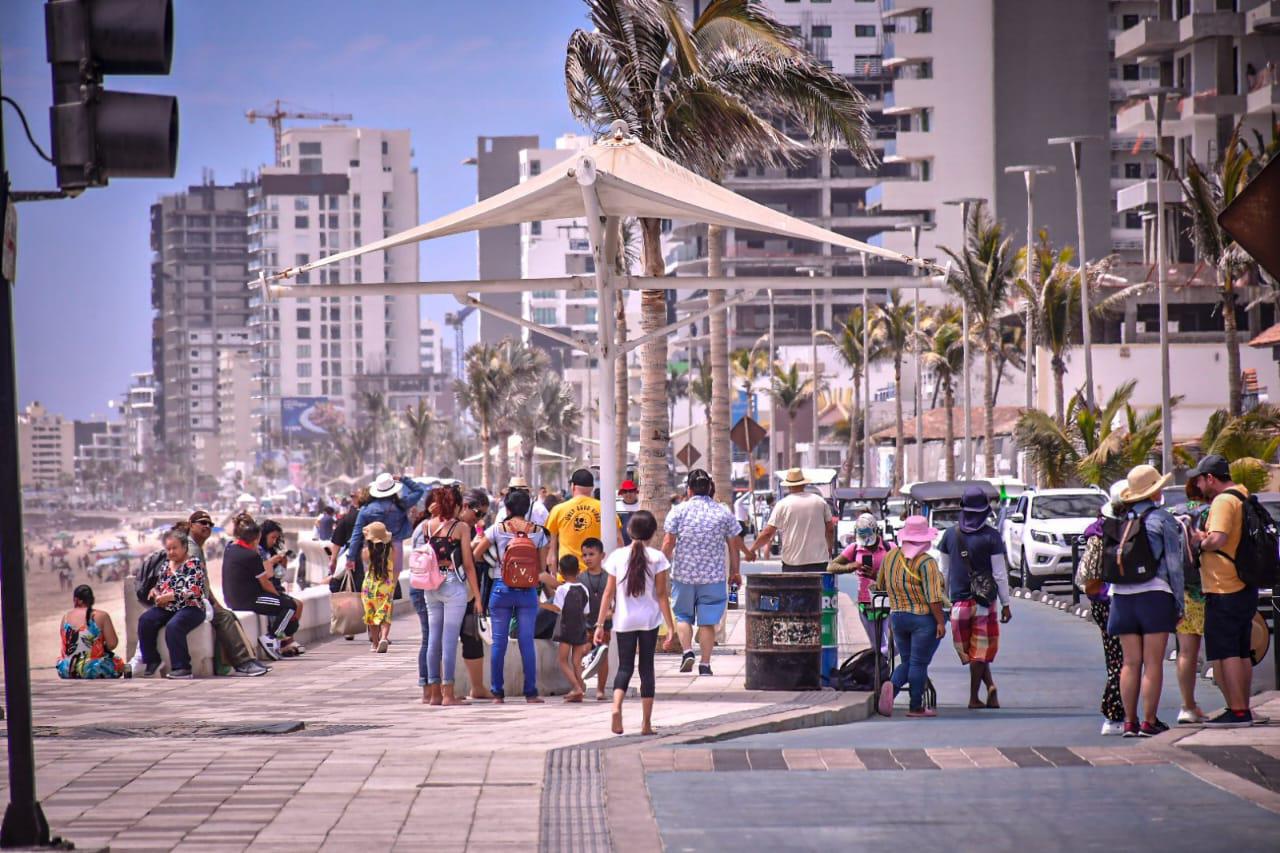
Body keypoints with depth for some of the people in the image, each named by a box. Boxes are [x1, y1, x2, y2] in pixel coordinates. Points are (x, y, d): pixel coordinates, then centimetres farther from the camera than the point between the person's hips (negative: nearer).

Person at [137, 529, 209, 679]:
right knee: (145, 620, -19)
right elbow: (159, 586, 27)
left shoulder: (193, 564, -5)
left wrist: (169, 597, -18)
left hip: (190, 608, -7)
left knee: (173, 626, -36)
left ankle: (182, 668, -32)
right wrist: (156, 593, 1)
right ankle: (151, 661, -9)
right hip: (167, 608, 7)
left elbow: (194, 591, -17)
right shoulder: (167, 566, 17)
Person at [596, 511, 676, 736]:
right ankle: (646, 723, 9)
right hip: (649, 620, -1)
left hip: (624, 620, 1)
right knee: (646, 668, 8)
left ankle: (616, 706, -20)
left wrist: (600, 624, 5)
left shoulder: (618, 556, 0)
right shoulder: (657, 557, -5)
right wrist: (670, 624, -1)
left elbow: (609, 593, 0)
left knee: (624, 666, 8)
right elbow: (662, 594, -5)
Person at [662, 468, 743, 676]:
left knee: (683, 616, 16)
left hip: (683, 573, -1)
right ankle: (705, 664, 5)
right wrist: (734, 571, 15)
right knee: (707, 621, 5)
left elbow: (668, 543, -7)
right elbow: (734, 544, 5)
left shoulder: (678, 511, -4)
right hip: (713, 575, 1)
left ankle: (687, 651, -3)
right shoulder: (724, 512, 1)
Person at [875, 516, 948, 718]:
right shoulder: (926, 562, -14)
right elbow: (933, 596, -19)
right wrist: (941, 622, -14)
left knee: (906, 661, 14)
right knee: (919, 663, 2)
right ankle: (916, 707, 6)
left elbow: (880, 585, 18)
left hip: (897, 617, 6)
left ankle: (892, 686, -14)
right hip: (924, 618, -6)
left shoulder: (891, 556, 5)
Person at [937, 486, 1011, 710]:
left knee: (973, 651, 13)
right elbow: (1000, 573, -7)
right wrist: (1006, 604, 1)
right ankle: (974, 698, 6)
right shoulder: (991, 536, -8)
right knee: (980, 651, 6)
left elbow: (944, 571, 9)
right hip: (984, 600, -2)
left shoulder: (950, 534, 2)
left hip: (959, 601, 2)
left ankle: (990, 687, 2)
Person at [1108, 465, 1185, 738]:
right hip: (1154, 594, -4)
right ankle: (1149, 722, -2)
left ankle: (1129, 722, 8)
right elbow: (1174, 564, -3)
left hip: (1122, 596, 4)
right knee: (1153, 663, -1)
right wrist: (1179, 603, 1)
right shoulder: (1163, 520, -4)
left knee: (1130, 663, 8)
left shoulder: (1119, 521, 8)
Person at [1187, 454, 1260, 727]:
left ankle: (1237, 711, -8)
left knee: (1224, 653, -6)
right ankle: (1243, 710, 20)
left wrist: (1201, 541, -9)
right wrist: (1206, 539, 13)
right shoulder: (1242, 497, 15)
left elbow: (1217, 540, -28)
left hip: (1224, 592, -10)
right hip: (1245, 589, 10)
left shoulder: (1223, 501, -15)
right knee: (1241, 653, 15)